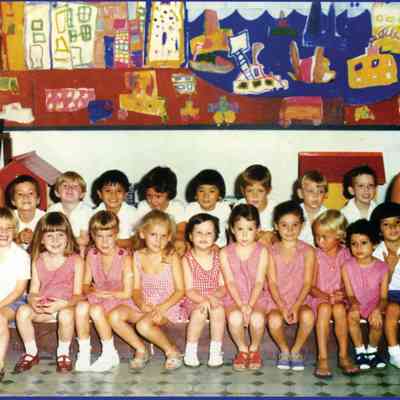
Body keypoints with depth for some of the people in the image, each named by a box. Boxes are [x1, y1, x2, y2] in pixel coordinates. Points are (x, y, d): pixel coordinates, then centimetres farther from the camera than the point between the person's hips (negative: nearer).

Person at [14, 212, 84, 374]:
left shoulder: (75, 260, -5)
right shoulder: (37, 261, 6)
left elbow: (78, 294, -8)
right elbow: (33, 290, 3)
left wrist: (63, 304, -28)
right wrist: (33, 300, -22)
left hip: (66, 305, -3)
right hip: (42, 306, 3)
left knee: (66, 314, -37)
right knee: (22, 311, -25)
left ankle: (63, 353, -10)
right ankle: (31, 353, -4)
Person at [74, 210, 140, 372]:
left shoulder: (124, 258, -12)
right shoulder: (91, 255, 4)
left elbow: (127, 293, -12)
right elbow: (86, 284, 8)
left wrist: (102, 293, -11)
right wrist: (91, 291, -15)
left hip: (120, 302, -4)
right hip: (99, 301, 5)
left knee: (96, 309, -33)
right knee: (81, 306, -27)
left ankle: (110, 354, -14)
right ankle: (84, 353, -16)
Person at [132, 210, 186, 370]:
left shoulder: (171, 256, -5)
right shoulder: (138, 257, 5)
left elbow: (180, 290, -7)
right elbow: (136, 288, 4)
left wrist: (162, 308, -20)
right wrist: (141, 304, -17)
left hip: (169, 306, -5)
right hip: (146, 306, 5)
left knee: (143, 325, -32)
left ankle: (172, 351, -8)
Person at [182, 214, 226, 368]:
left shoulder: (218, 257, 3)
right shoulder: (187, 259, -2)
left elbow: (223, 286, 0)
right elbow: (189, 290, -8)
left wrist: (213, 296, -21)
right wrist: (203, 299, -26)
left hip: (214, 299, 2)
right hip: (194, 301, -1)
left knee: (218, 309, -31)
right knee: (199, 312, -32)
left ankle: (216, 350, -22)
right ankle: (190, 351, -17)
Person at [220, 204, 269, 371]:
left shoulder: (262, 251, -1)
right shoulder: (225, 253, 0)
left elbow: (259, 282, -7)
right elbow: (230, 282, -7)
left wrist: (250, 305, -20)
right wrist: (241, 305, -20)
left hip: (256, 298, 0)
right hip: (233, 299, 0)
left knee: (257, 318, -32)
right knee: (235, 317, -33)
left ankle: (254, 349, -1)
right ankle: (242, 349, -4)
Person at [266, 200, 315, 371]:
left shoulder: (307, 251, 1)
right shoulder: (271, 251, 2)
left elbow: (307, 283, -4)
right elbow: (272, 283, -4)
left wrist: (296, 306, -17)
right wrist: (282, 307, -17)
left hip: (300, 300, 0)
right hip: (277, 301, 0)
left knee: (308, 316, -33)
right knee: (274, 320, -33)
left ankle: (296, 350, -5)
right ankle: (284, 350, 0)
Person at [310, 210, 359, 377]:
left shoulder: (345, 254, 4)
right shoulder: (316, 256, 0)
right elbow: (311, 286, -3)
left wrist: (341, 294, -17)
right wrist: (326, 296, -20)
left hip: (339, 298, 1)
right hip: (319, 298, -1)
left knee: (339, 308, -33)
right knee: (325, 308, -34)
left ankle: (343, 356, -25)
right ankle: (322, 358, -35)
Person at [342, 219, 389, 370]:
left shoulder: (382, 267, -8)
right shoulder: (347, 267, -7)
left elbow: (384, 296, -7)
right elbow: (350, 294, -6)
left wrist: (378, 309, -28)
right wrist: (353, 303, -30)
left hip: (374, 305, 0)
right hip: (356, 304, 0)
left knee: (377, 320, -30)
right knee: (353, 314, -32)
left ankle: (372, 351, -1)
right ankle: (360, 351, -12)